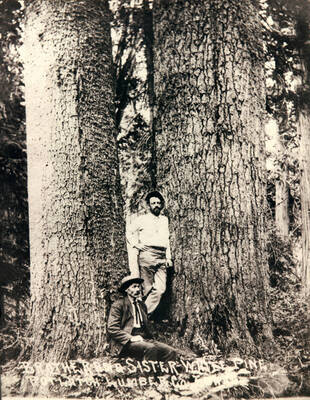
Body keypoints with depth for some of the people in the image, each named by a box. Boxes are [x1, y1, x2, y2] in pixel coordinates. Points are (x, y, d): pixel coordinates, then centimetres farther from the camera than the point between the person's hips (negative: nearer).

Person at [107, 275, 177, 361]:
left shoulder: (142, 305, 23)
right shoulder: (118, 305, 2)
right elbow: (112, 329, -7)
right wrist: (131, 338, -18)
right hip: (125, 343, -6)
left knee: (171, 352, -18)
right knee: (150, 348, -35)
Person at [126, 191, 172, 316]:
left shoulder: (165, 220, 21)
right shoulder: (142, 219, 8)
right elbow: (129, 231, 10)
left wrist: (168, 257, 16)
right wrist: (136, 244, -2)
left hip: (161, 258, 4)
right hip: (146, 255, -4)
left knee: (161, 289, -8)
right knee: (146, 287, -8)